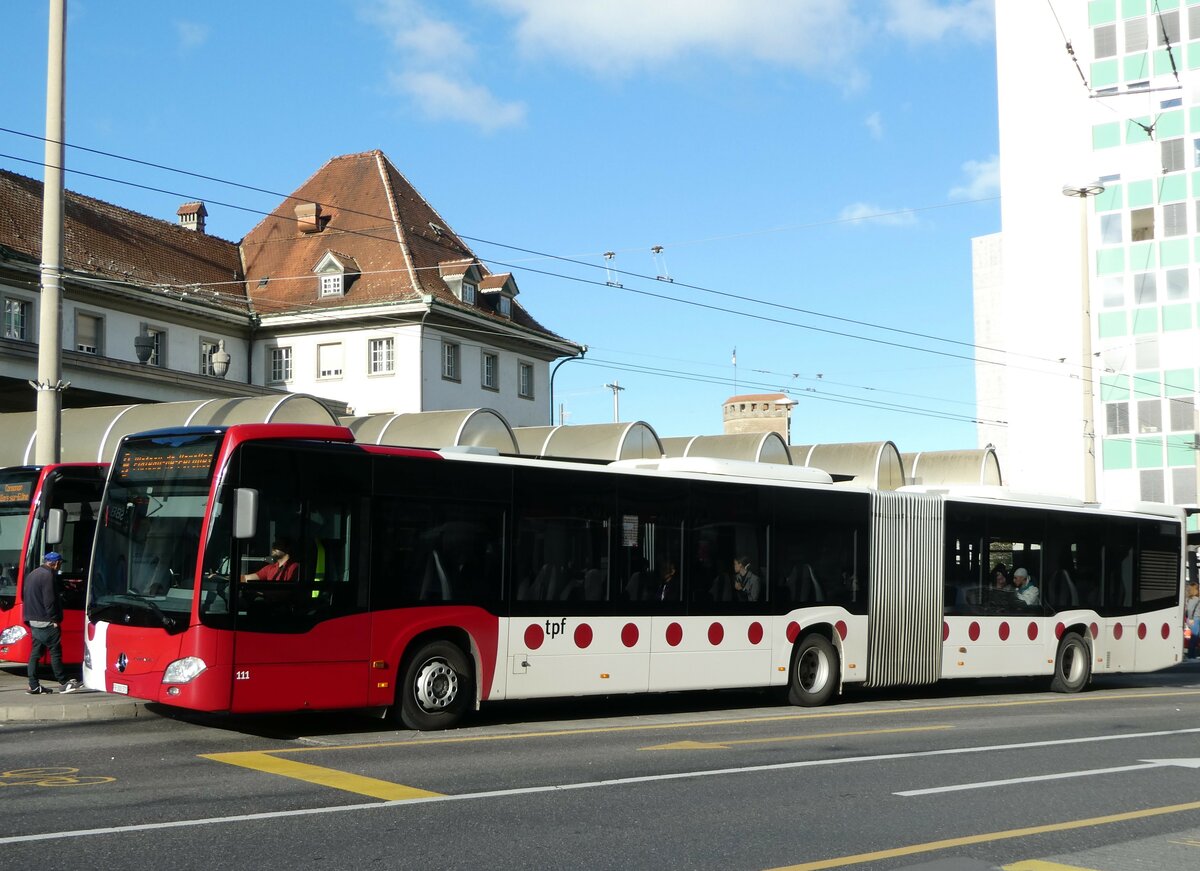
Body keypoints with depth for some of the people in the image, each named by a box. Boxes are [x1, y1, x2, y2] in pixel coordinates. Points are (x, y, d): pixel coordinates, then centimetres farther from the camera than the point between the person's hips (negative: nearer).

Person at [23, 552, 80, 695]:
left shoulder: (32, 574, 16)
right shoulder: (48, 575, -15)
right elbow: (49, 601, -20)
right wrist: (55, 619, -15)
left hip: (33, 621, 9)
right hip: (46, 623, -9)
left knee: (35, 653, 9)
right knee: (55, 651, -4)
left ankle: (34, 686, 10)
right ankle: (63, 683, -1)